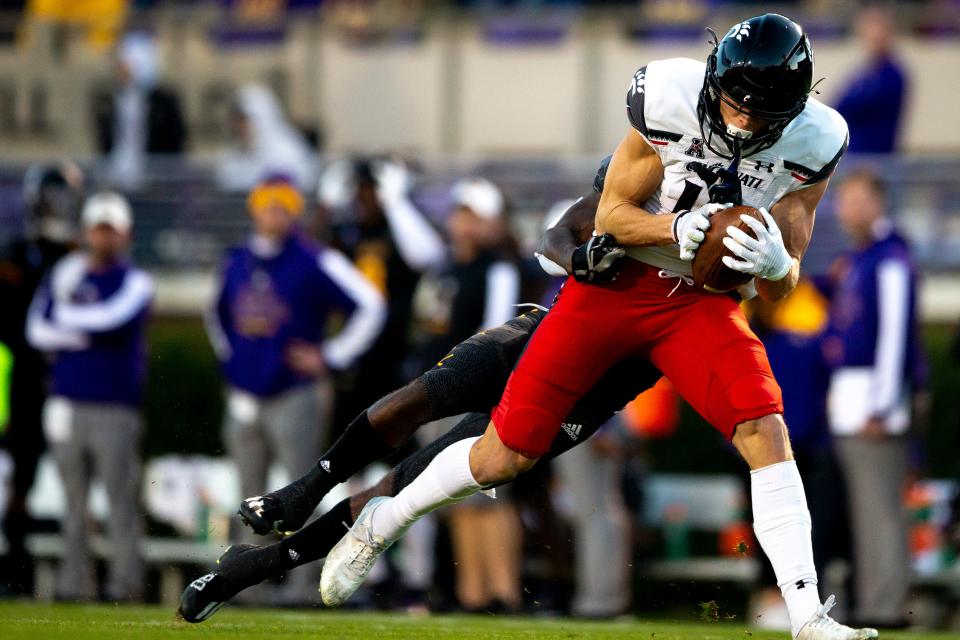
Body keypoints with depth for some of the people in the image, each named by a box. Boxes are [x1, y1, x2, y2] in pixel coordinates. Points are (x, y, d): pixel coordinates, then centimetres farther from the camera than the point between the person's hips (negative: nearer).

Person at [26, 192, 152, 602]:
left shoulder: (135, 282, 3)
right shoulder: (65, 275, 14)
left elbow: (114, 317, -16)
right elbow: (37, 329, 5)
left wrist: (65, 317, -2)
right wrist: (82, 337, -9)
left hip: (115, 405, -4)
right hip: (67, 402, 4)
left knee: (120, 495, -7)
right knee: (74, 498, 5)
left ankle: (126, 583, -6)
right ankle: (75, 581, 8)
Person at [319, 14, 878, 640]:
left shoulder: (811, 144, -13)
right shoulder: (669, 99, -22)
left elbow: (782, 289, -5)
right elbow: (612, 215, -11)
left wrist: (775, 263, -29)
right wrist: (675, 228, -30)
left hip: (701, 304, 2)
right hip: (618, 281, -2)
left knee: (765, 429, -22)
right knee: (506, 456, 0)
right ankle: (383, 523, 26)